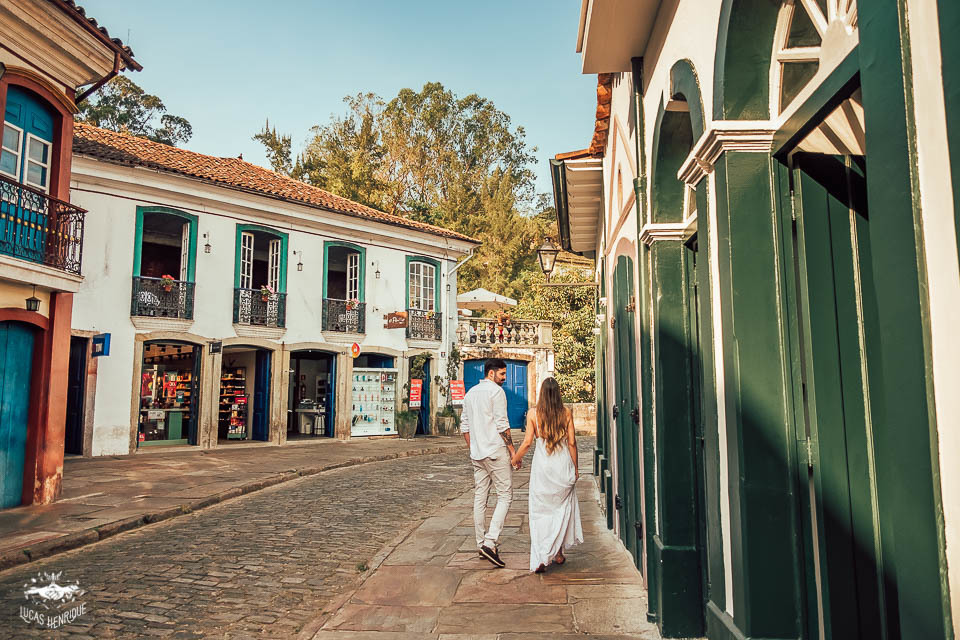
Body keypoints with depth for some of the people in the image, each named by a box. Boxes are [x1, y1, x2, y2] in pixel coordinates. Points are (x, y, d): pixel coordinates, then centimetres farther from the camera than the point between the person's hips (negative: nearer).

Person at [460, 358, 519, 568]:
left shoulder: (470, 393, 16)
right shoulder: (496, 391, -8)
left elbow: (465, 426, 17)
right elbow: (502, 424, -13)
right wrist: (513, 450, -8)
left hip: (477, 453, 8)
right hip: (496, 450, -8)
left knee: (479, 497, 11)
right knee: (505, 495, -3)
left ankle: (481, 543, 17)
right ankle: (490, 542, -13)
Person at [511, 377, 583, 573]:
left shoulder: (533, 414, -3)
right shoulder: (566, 413, -1)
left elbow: (527, 441, -4)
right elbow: (572, 442, 0)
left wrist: (515, 459, 11)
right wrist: (575, 468, 8)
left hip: (542, 465, -1)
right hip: (563, 463, 1)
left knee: (540, 511, 5)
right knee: (562, 507, 16)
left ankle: (540, 559, 1)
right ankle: (557, 553, 19)